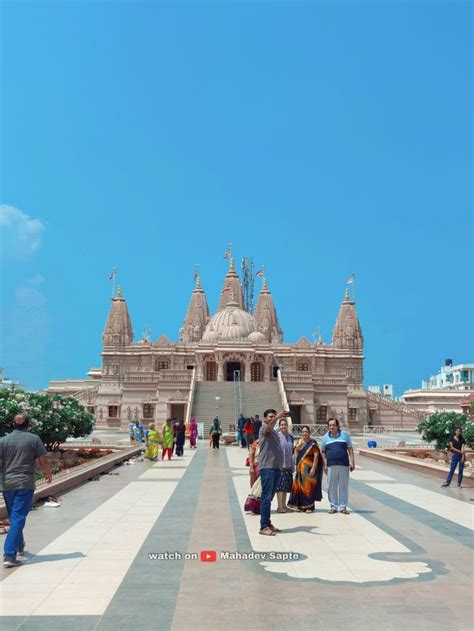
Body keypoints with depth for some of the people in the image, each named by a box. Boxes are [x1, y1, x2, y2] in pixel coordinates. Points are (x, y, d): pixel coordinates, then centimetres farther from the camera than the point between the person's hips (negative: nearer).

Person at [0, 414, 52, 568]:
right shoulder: (34, 439, -4)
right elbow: (43, 461, -3)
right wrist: (48, 474, 14)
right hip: (25, 484, -4)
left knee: (13, 517, 21)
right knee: (18, 519, -3)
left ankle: (19, 545, 39)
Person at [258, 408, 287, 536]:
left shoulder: (274, 433, 24)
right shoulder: (264, 428, -3)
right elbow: (269, 426, -28)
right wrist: (277, 417, -43)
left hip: (276, 467, 8)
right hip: (267, 467, -8)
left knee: (270, 497, 13)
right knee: (266, 497, -9)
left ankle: (268, 523, 20)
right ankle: (264, 526, -8)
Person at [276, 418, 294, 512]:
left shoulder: (290, 437, 12)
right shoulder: (277, 436, -7)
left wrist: (292, 465, 17)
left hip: (288, 465, 6)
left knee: (286, 485, 10)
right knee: (280, 485, -5)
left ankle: (284, 505, 19)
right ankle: (280, 506, 0)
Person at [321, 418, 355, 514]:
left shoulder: (344, 434, 5)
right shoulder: (326, 436, 8)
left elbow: (350, 449, 6)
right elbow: (323, 451, 11)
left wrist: (352, 462, 0)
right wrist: (325, 464, 4)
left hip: (344, 464, -1)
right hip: (331, 465, 1)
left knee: (343, 486, 3)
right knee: (331, 486, 3)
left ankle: (343, 506, 13)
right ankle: (333, 506, 14)